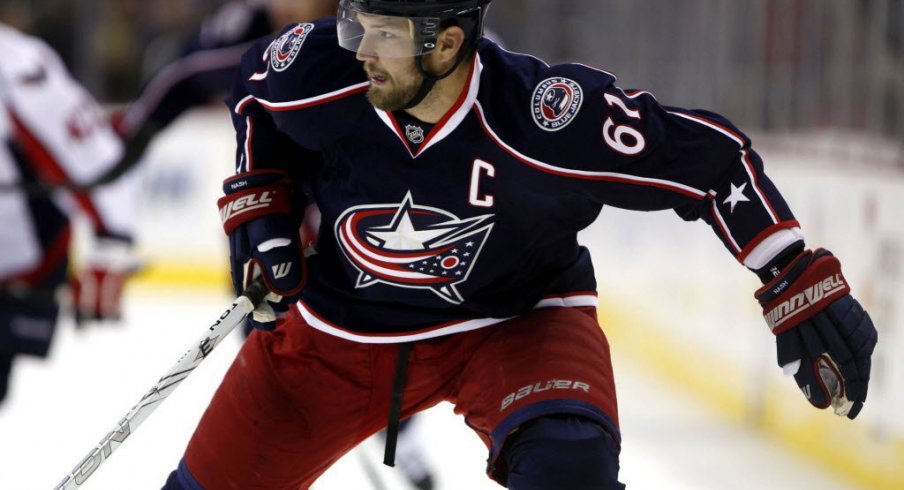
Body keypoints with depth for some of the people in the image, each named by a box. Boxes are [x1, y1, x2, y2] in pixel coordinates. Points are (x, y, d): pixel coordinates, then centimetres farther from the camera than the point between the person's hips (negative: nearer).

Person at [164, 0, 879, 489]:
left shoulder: (551, 119, -33)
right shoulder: (316, 74, -23)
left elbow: (712, 160, -23)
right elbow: (256, 93, 4)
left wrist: (805, 290, -23)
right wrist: (259, 201, -5)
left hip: (517, 320, -3)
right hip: (344, 326, 3)